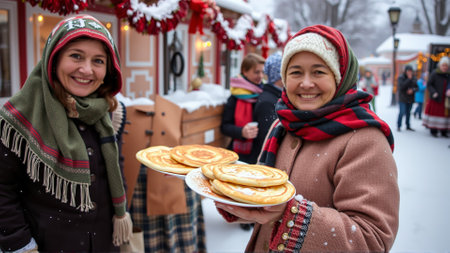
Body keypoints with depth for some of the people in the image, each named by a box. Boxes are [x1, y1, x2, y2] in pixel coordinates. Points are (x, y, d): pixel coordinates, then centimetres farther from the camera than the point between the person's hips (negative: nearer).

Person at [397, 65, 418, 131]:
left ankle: (408, 126, 19)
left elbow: (417, 87, 7)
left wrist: (413, 90, -14)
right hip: (402, 99, -4)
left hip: (410, 99, 4)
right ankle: (399, 126, 3)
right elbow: (402, 87, -19)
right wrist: (409, 79, -18)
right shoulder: (400, 78, -6)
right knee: (402, 112, -9)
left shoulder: (413, 78, 7)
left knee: (408, 113, 10)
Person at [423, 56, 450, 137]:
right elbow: (429, 85, -5)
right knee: (434, 113, 0)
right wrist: (433, 93, -18)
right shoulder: (434, 74, -5)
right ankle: (433, 131, 10)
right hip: (435, 99, -3)